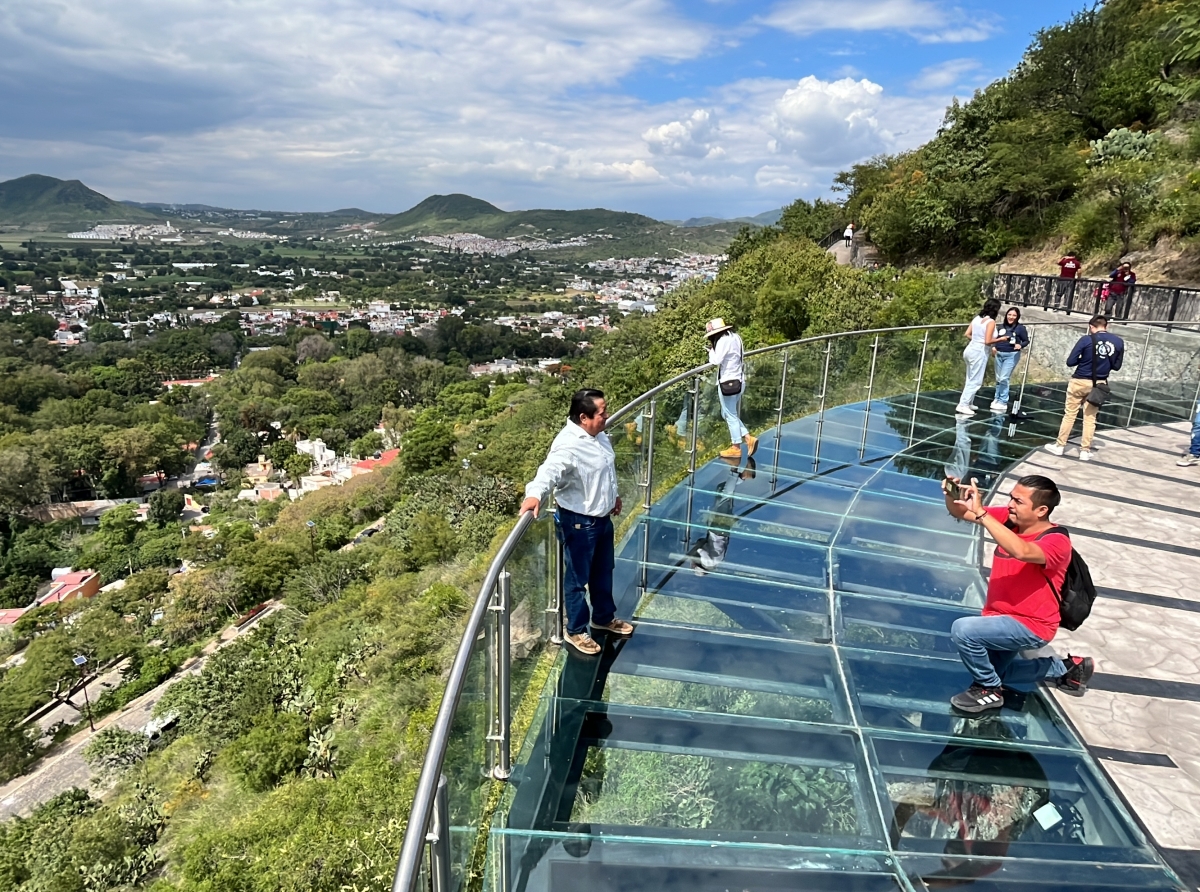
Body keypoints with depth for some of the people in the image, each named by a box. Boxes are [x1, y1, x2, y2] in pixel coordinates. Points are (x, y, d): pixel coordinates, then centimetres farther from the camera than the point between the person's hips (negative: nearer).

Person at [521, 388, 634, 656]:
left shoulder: (598, 436, 2)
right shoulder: (568, 444, -28)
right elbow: (550, 470, -45)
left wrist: (613, 495, 30)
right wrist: (534, 494, -63)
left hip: (602, 517, 9)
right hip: (579, 522, -9)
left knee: (603, 573, 25)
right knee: (577, 579, 8)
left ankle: (605, 617, 45)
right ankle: (576, 631, 27)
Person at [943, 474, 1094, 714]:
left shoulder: (1057, 542, -25)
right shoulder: (1009, 520, -6)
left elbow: (1021, 551, -47)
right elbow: (960, 513, -8)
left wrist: (980, 512, -50)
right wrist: (952, 496, -31)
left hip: (1030, 626, -8)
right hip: (1002, 618, 9)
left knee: (963, 629, -30)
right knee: (991, 671, 27)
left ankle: (989, 689, -5)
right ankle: (1067, 668, 37)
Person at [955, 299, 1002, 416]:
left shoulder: (977, 318, 7)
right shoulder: (991, 322, -14)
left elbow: (966, 334, 6)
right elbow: (988, 341, -19)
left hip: (970, 349, 8)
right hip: (979, 352, -8)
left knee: (970, 380, 18)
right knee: (976, 382, -1)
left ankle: (967, 403, 25)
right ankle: (962, 405, -4)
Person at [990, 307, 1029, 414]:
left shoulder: (1020, 328, -6)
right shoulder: (1000, 327, 5)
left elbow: (1026, 341, -2)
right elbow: (994, 339, 14)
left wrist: (1021, 345, -22)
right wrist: (993, 347, -4)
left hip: (1012, 355, -5)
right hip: (999, 354, 5)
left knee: (1004, 378, -11)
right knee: (998, 379, 11)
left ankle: (1003, 403, -4)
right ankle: (997, 399, 24)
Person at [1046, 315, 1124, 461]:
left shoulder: (1086, 340, -12)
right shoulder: (1118, 342, 0)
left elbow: (1070, 362, -13)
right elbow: (1116, 366, 8)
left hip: (1080, 382, -3)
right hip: (1099, 384, 3)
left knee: (1069, 414, 8)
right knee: (1090, 417, 10)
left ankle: (1059, 445, 15)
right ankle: (1085, 450, 14)